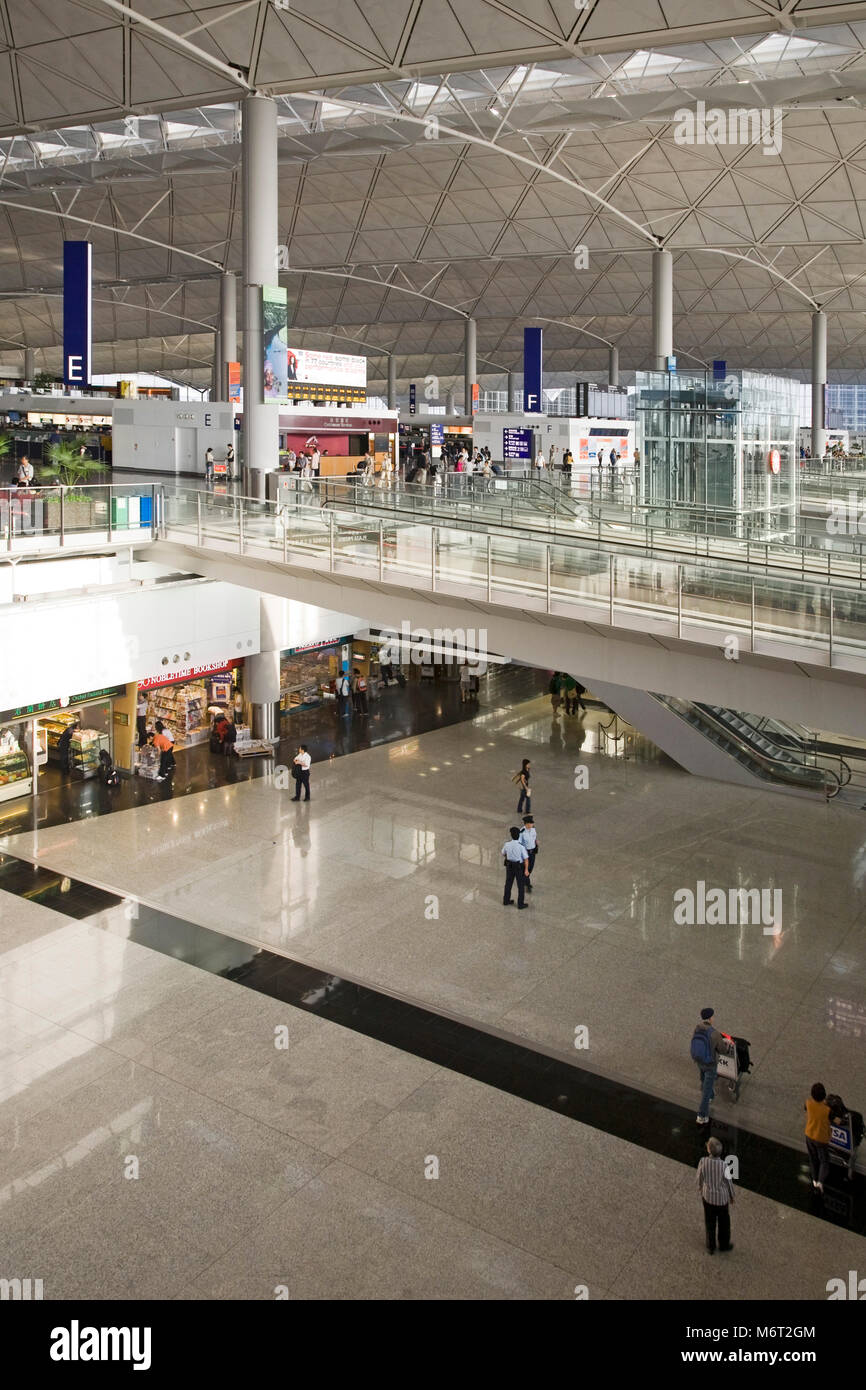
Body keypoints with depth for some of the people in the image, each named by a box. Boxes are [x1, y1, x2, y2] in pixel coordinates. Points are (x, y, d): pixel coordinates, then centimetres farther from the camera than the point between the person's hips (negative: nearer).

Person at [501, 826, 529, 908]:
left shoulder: (507, 843, -17)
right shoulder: (522, 846, -29)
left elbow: (503, 853, 3)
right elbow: (526, 859, -21)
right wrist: (526, 870, -8)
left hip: (509, 866, 4)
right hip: (520, 867, -4)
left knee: (508, 883, 23)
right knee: (521, 885, 15)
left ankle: (506, 901, 36)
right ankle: (520, 904, 26)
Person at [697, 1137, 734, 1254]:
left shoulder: (703, 1162, -27)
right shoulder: (724, 1165, -33)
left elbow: (700, 1179, -10)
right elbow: (729, 1183, -16)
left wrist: (700, 1192, 12)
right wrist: (732, 1196, 5)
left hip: (708, 1196, 2)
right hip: (722, 1198, -2)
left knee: (710, 1223, 23)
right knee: (724, 1222, 25)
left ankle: (711, 1247, 38)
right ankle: (724, 1244, 46)